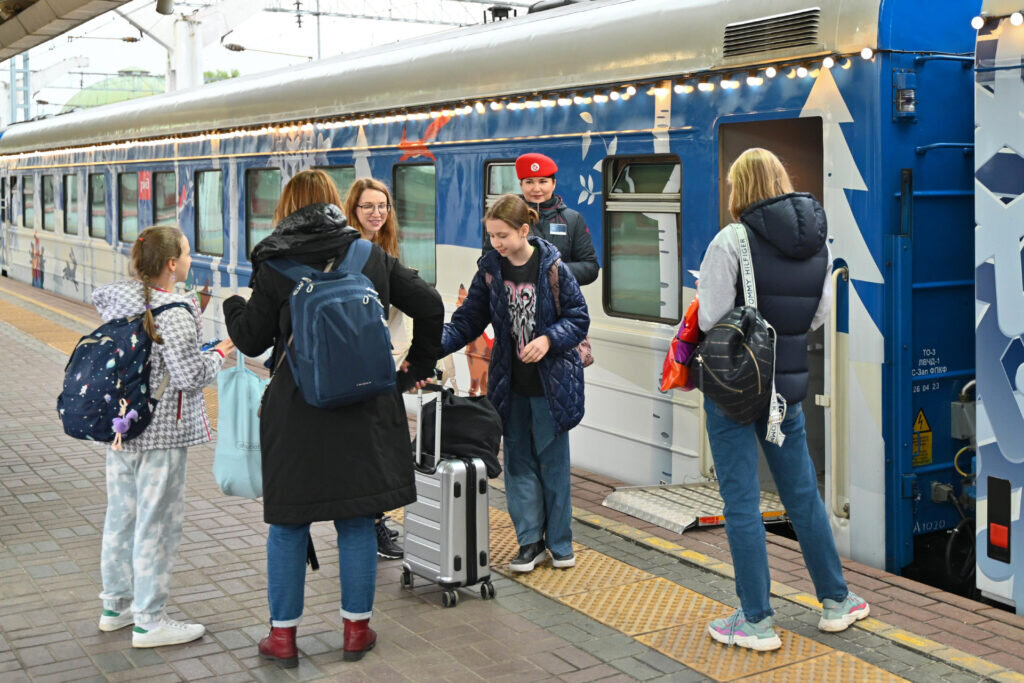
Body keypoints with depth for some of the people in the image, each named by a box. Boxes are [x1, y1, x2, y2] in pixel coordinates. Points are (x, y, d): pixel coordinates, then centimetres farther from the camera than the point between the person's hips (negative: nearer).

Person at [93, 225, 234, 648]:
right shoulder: (174, 315, -20)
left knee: (120, 515, 18)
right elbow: (190, 376, -20)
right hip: (161, 434, -8)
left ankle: (115, 605, 31)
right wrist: (219, 353, -2)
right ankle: (149, 621, 10)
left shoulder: (117, 300, 4)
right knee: (157, 524, 2)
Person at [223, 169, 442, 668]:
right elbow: (430, 306, 4)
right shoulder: (373, 257, 4)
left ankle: (283, 634, 16)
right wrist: (419, 366, 17)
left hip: (296, 414, -2)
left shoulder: (273, 266, -5)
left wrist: (231, 306, 20)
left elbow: (252, 340, -1)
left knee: (289, 524, 9)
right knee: (356, 521, 12)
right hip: (364, 409, 2)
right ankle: (357, 628, 19)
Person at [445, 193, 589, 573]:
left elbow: (579, 318, -4)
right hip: (510, 384, 3)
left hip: (551, 381, -3)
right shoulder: (490, 268, 0)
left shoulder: (553, 267, -9)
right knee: (518, 463, 7)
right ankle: (530, 541, 18)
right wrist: (434, 347, -12)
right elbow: (469, 320, 3)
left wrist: (549, 339, -21)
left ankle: (560, 541, 21)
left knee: (553, 461, 7)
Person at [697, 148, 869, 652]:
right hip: (788, 384, 6)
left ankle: (756, 622, 10)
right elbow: (819, 317, 6)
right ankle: (835, 601, 29)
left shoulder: (731, 242, -16)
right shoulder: (819, 243, 3)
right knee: (803, 493, 18)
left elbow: (710, 320, -16)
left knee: (741, 502, 3)